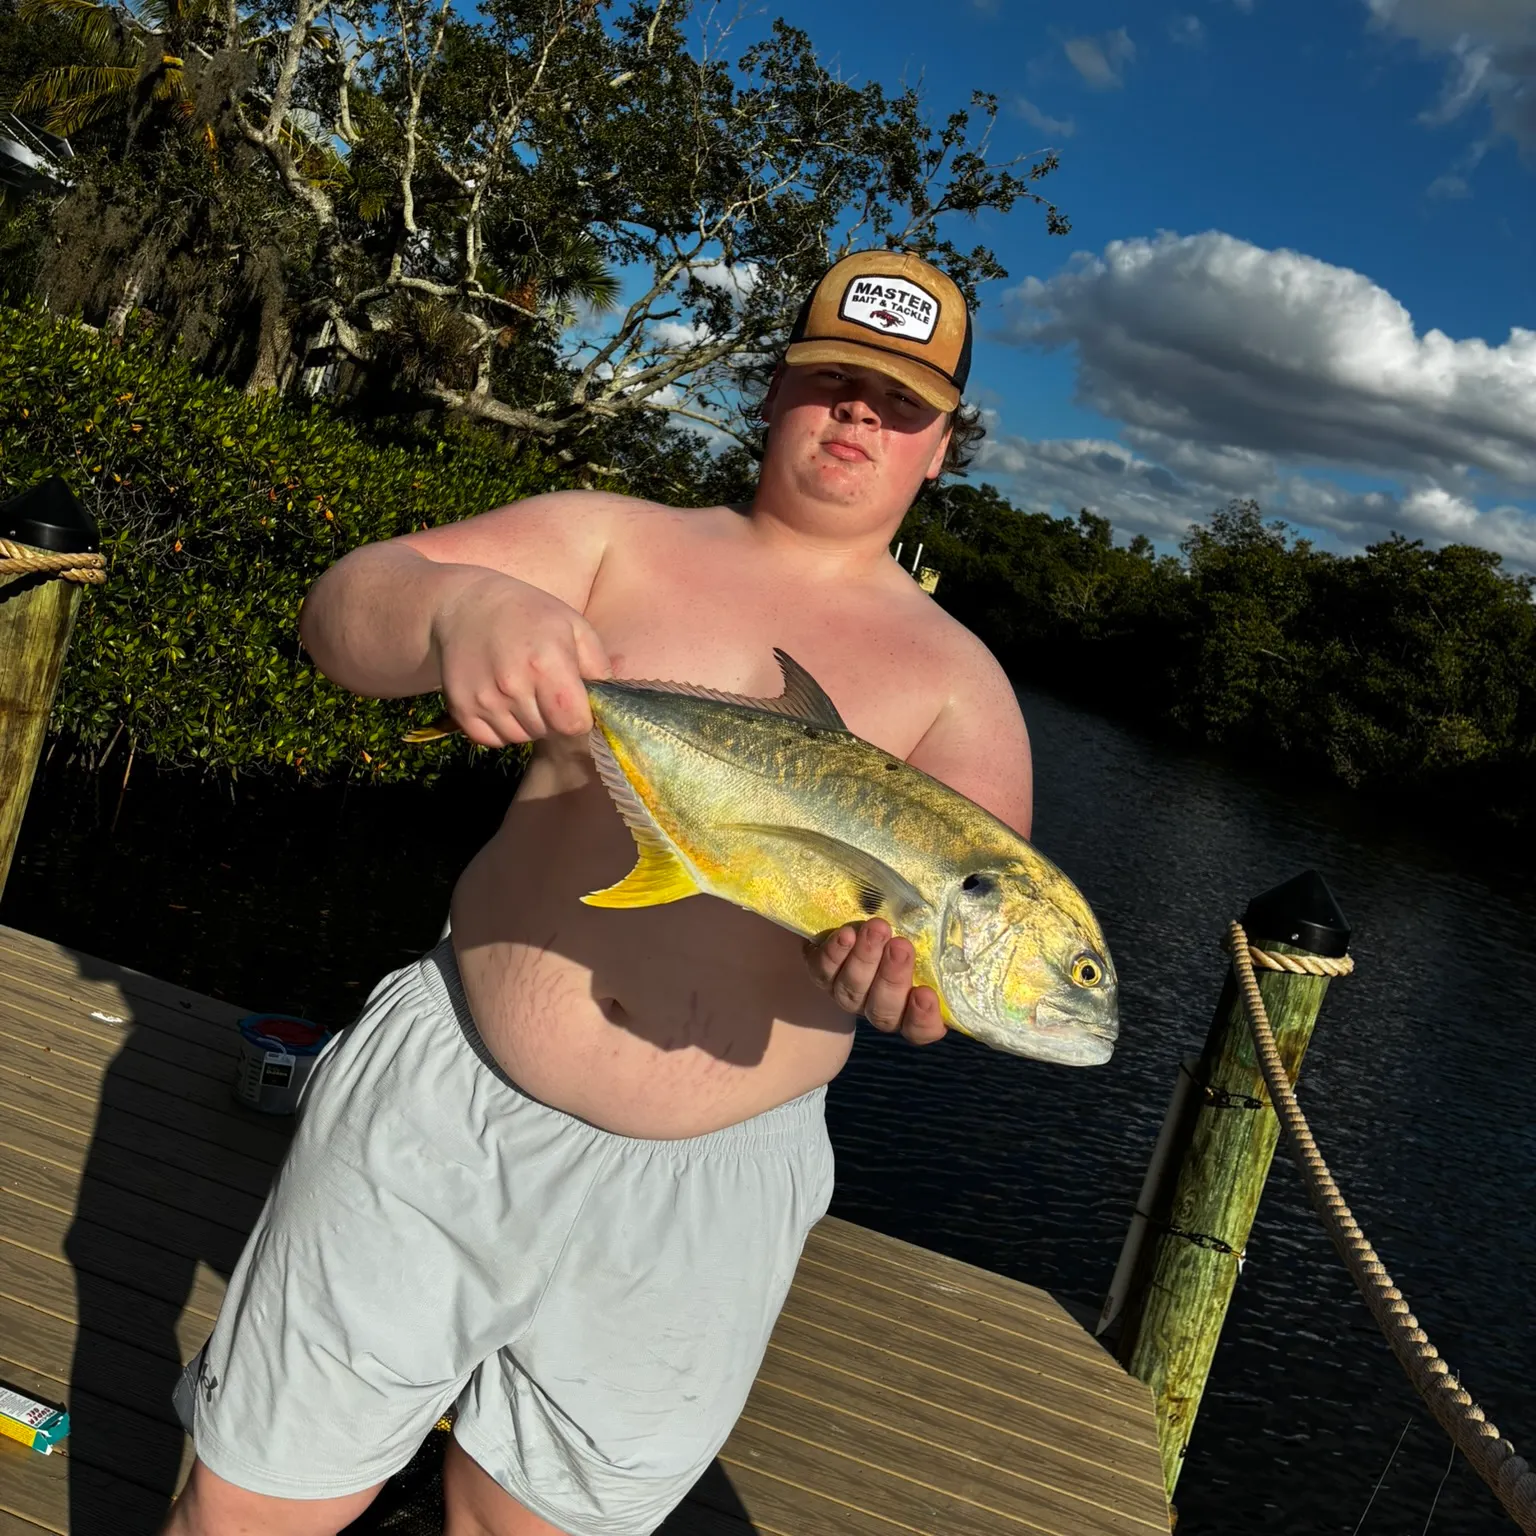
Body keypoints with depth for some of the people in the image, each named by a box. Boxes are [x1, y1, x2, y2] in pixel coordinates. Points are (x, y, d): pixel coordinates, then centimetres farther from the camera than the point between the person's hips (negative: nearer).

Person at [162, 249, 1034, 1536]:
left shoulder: (958, 682, 3)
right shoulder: (617, 541, 3)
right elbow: (344, 605, -9)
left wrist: (918, 949, -34)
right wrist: (459, 604, -32)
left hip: (707, 1200, 1)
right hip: (444, 1108, 0)